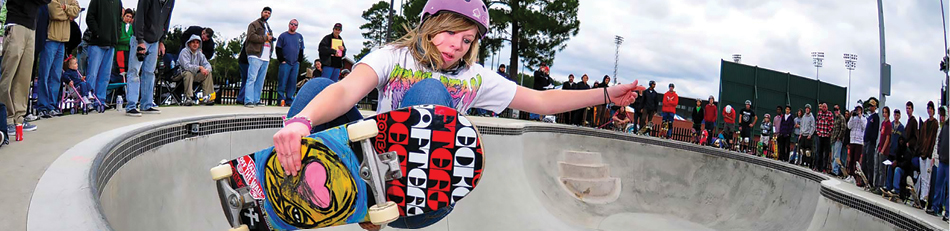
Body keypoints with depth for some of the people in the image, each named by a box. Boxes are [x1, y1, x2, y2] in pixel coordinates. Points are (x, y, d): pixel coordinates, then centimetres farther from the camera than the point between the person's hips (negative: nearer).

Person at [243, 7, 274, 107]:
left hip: (265, 58, 8)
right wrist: (265, 38, -9)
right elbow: (251, 36, -13)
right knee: (252, 78, -12)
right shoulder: (254, 24, 2)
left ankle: (256, 100, 11)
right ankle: (248, 101, -15)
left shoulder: (268, 27, 27)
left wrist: (271, 39, 16)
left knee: (260, 81, 8)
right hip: (256, 56, -8)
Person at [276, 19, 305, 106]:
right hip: (285, 63, -3)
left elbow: (301, 50, 18)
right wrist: (282, 60, -6)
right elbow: (278, 49, 2)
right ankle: (281, 100, -5)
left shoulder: (300, 37, 15)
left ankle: (289, 100, 6)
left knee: (293, 82, 2)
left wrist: (299, 61, 8)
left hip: (295, 64, 3)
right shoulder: (283, 36, 5)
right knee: (282, 82, -7)